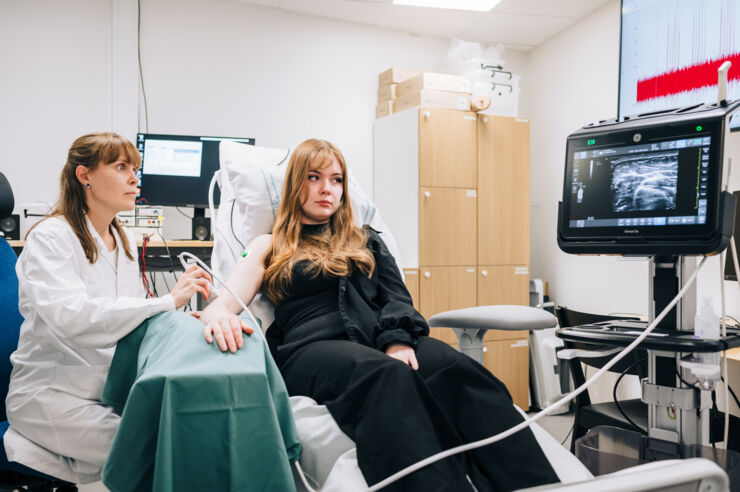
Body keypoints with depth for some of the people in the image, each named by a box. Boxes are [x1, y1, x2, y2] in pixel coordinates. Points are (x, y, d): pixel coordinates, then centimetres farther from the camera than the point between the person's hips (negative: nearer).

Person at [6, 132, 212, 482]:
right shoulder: (50, 237, -13)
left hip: (108, 386, 7)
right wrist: (166, 301, -30)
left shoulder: (123, 241, 11)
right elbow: (72, 317, -30)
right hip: (50, 392, -6)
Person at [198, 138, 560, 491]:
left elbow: (396, 297, 15)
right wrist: (219, 317, -21)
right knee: (387, 375, -39)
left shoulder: (366, 240, 29)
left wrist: (397, 339, -9)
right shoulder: (270, 247, 21)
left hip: (379, 341, 3)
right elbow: (222, 304, 7)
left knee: (459, 370, -31)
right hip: (311, 347, -2)